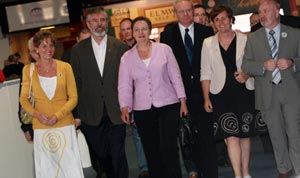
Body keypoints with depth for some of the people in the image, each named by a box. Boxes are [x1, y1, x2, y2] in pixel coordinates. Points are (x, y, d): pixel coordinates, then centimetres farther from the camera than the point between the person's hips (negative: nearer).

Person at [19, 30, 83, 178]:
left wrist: (57, 116, -12)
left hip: (64, 125, -1)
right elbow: (23, 99, 7)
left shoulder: (65, 67, -1)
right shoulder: (28, 70, 2)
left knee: (70, 165, 0)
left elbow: (73, 98, 0)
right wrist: (36, 114, -11)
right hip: (41, 127, 1)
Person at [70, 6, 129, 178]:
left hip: (115, 112, -1)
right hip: (92, 115, 2)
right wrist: (78, 113, 1)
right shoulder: (78, 50, 4)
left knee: (118, 155, 0)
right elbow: (76, 83, 4)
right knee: (101, 154, 13)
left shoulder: (121, 47, 2)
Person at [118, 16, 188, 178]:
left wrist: (183, 101, 0)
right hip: (142, 110, 2)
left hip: (168, 105, -2)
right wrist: (124, 108, -8)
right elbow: (124, 86, 3)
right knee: (151, 151, 8)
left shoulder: (164, 49, 1)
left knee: (168, 148, -8)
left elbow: (175, 76, 3)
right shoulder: (127, 58, 5)